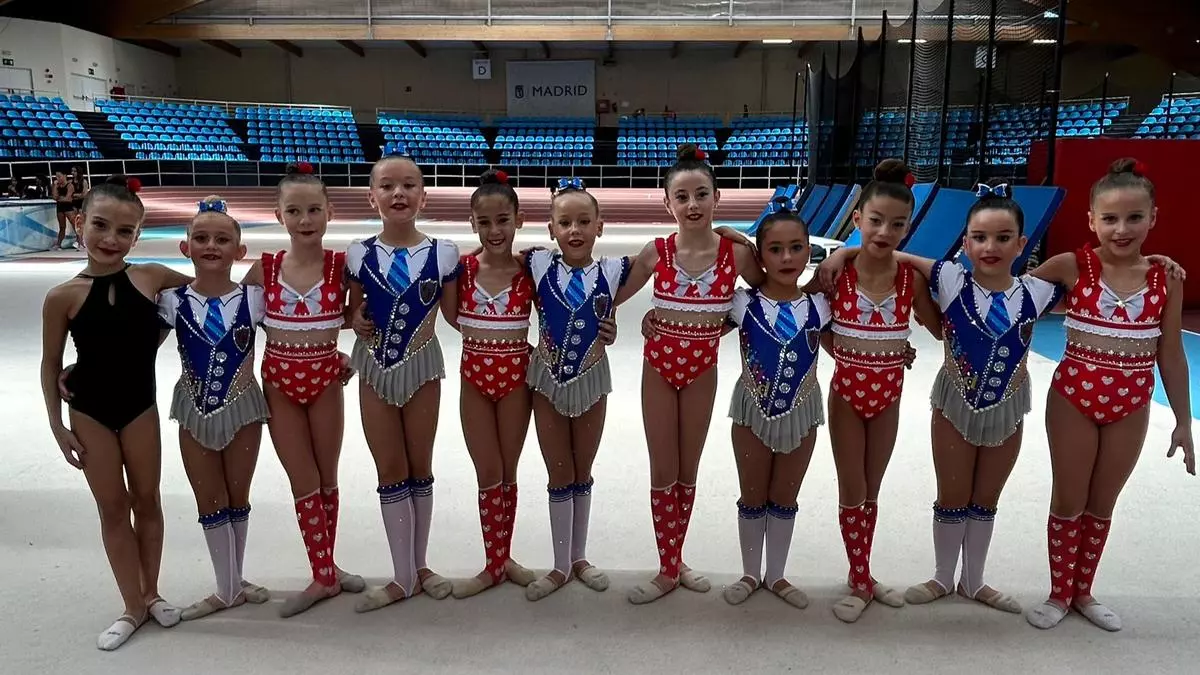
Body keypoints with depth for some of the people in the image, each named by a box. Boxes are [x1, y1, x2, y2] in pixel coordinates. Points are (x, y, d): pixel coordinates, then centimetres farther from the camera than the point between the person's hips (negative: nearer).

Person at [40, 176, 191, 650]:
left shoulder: (151, 277, -10)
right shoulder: (64, 296, -13)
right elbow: (51, 364, -3)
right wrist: (57, 425, -3)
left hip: (140, 406, 1)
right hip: (88, 413, -1)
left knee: (147, 500, 13)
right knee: (113, 508, 9)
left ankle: (151, 594, 31)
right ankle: (132, 607, 23)